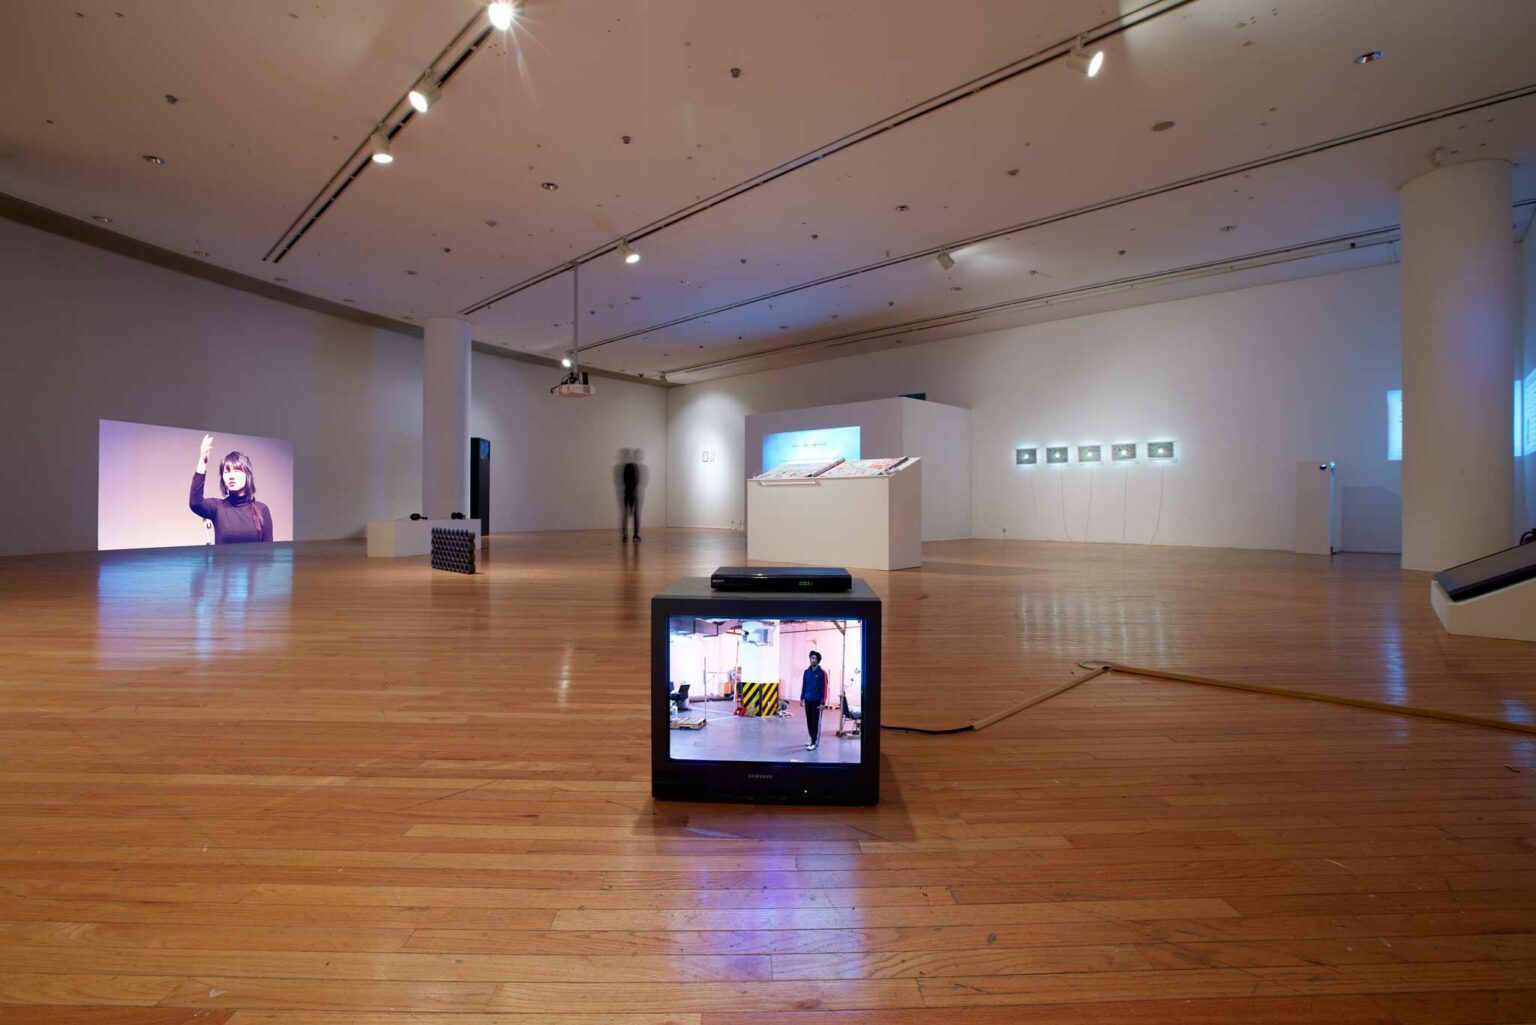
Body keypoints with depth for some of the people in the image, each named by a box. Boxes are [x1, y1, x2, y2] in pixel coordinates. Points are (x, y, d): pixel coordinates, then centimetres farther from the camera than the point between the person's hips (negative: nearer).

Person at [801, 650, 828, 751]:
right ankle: (813, 740, 23)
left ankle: (814, 743, 2)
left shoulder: (822, 673, -8)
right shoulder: (807, 672, 6)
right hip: (808, 700, 5)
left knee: (815, 722, -2)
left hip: (817, 701, -5)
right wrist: (802, 698, 11)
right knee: (809, 721, 10)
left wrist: (822, 702, -12)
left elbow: (824, 688, -8)